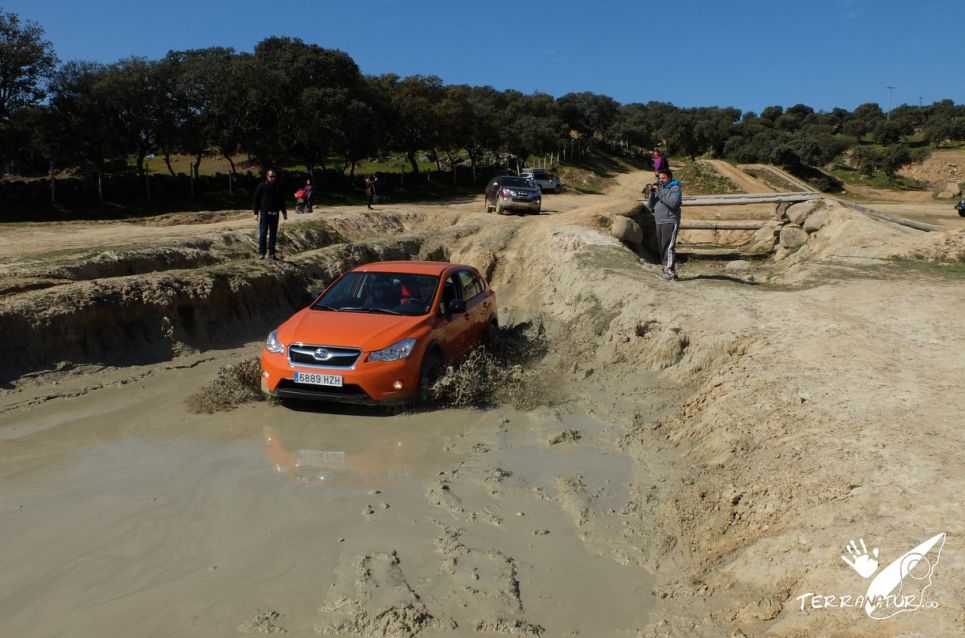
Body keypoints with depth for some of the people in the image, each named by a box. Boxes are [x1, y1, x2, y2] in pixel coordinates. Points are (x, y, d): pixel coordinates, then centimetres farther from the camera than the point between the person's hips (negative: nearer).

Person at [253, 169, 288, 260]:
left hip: (275, 214, 4)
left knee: (273, 234, 7)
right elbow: (256, 200, -2)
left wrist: (284, 212, 19)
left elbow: (282, 200, 21)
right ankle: (261, 253, 0)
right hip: (264, 213, -4)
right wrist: (256, 213, -8)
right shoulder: (262, 186, -2)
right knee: (263, 233, -4)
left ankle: (271, 253, 12)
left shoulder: (278, 187, 12)